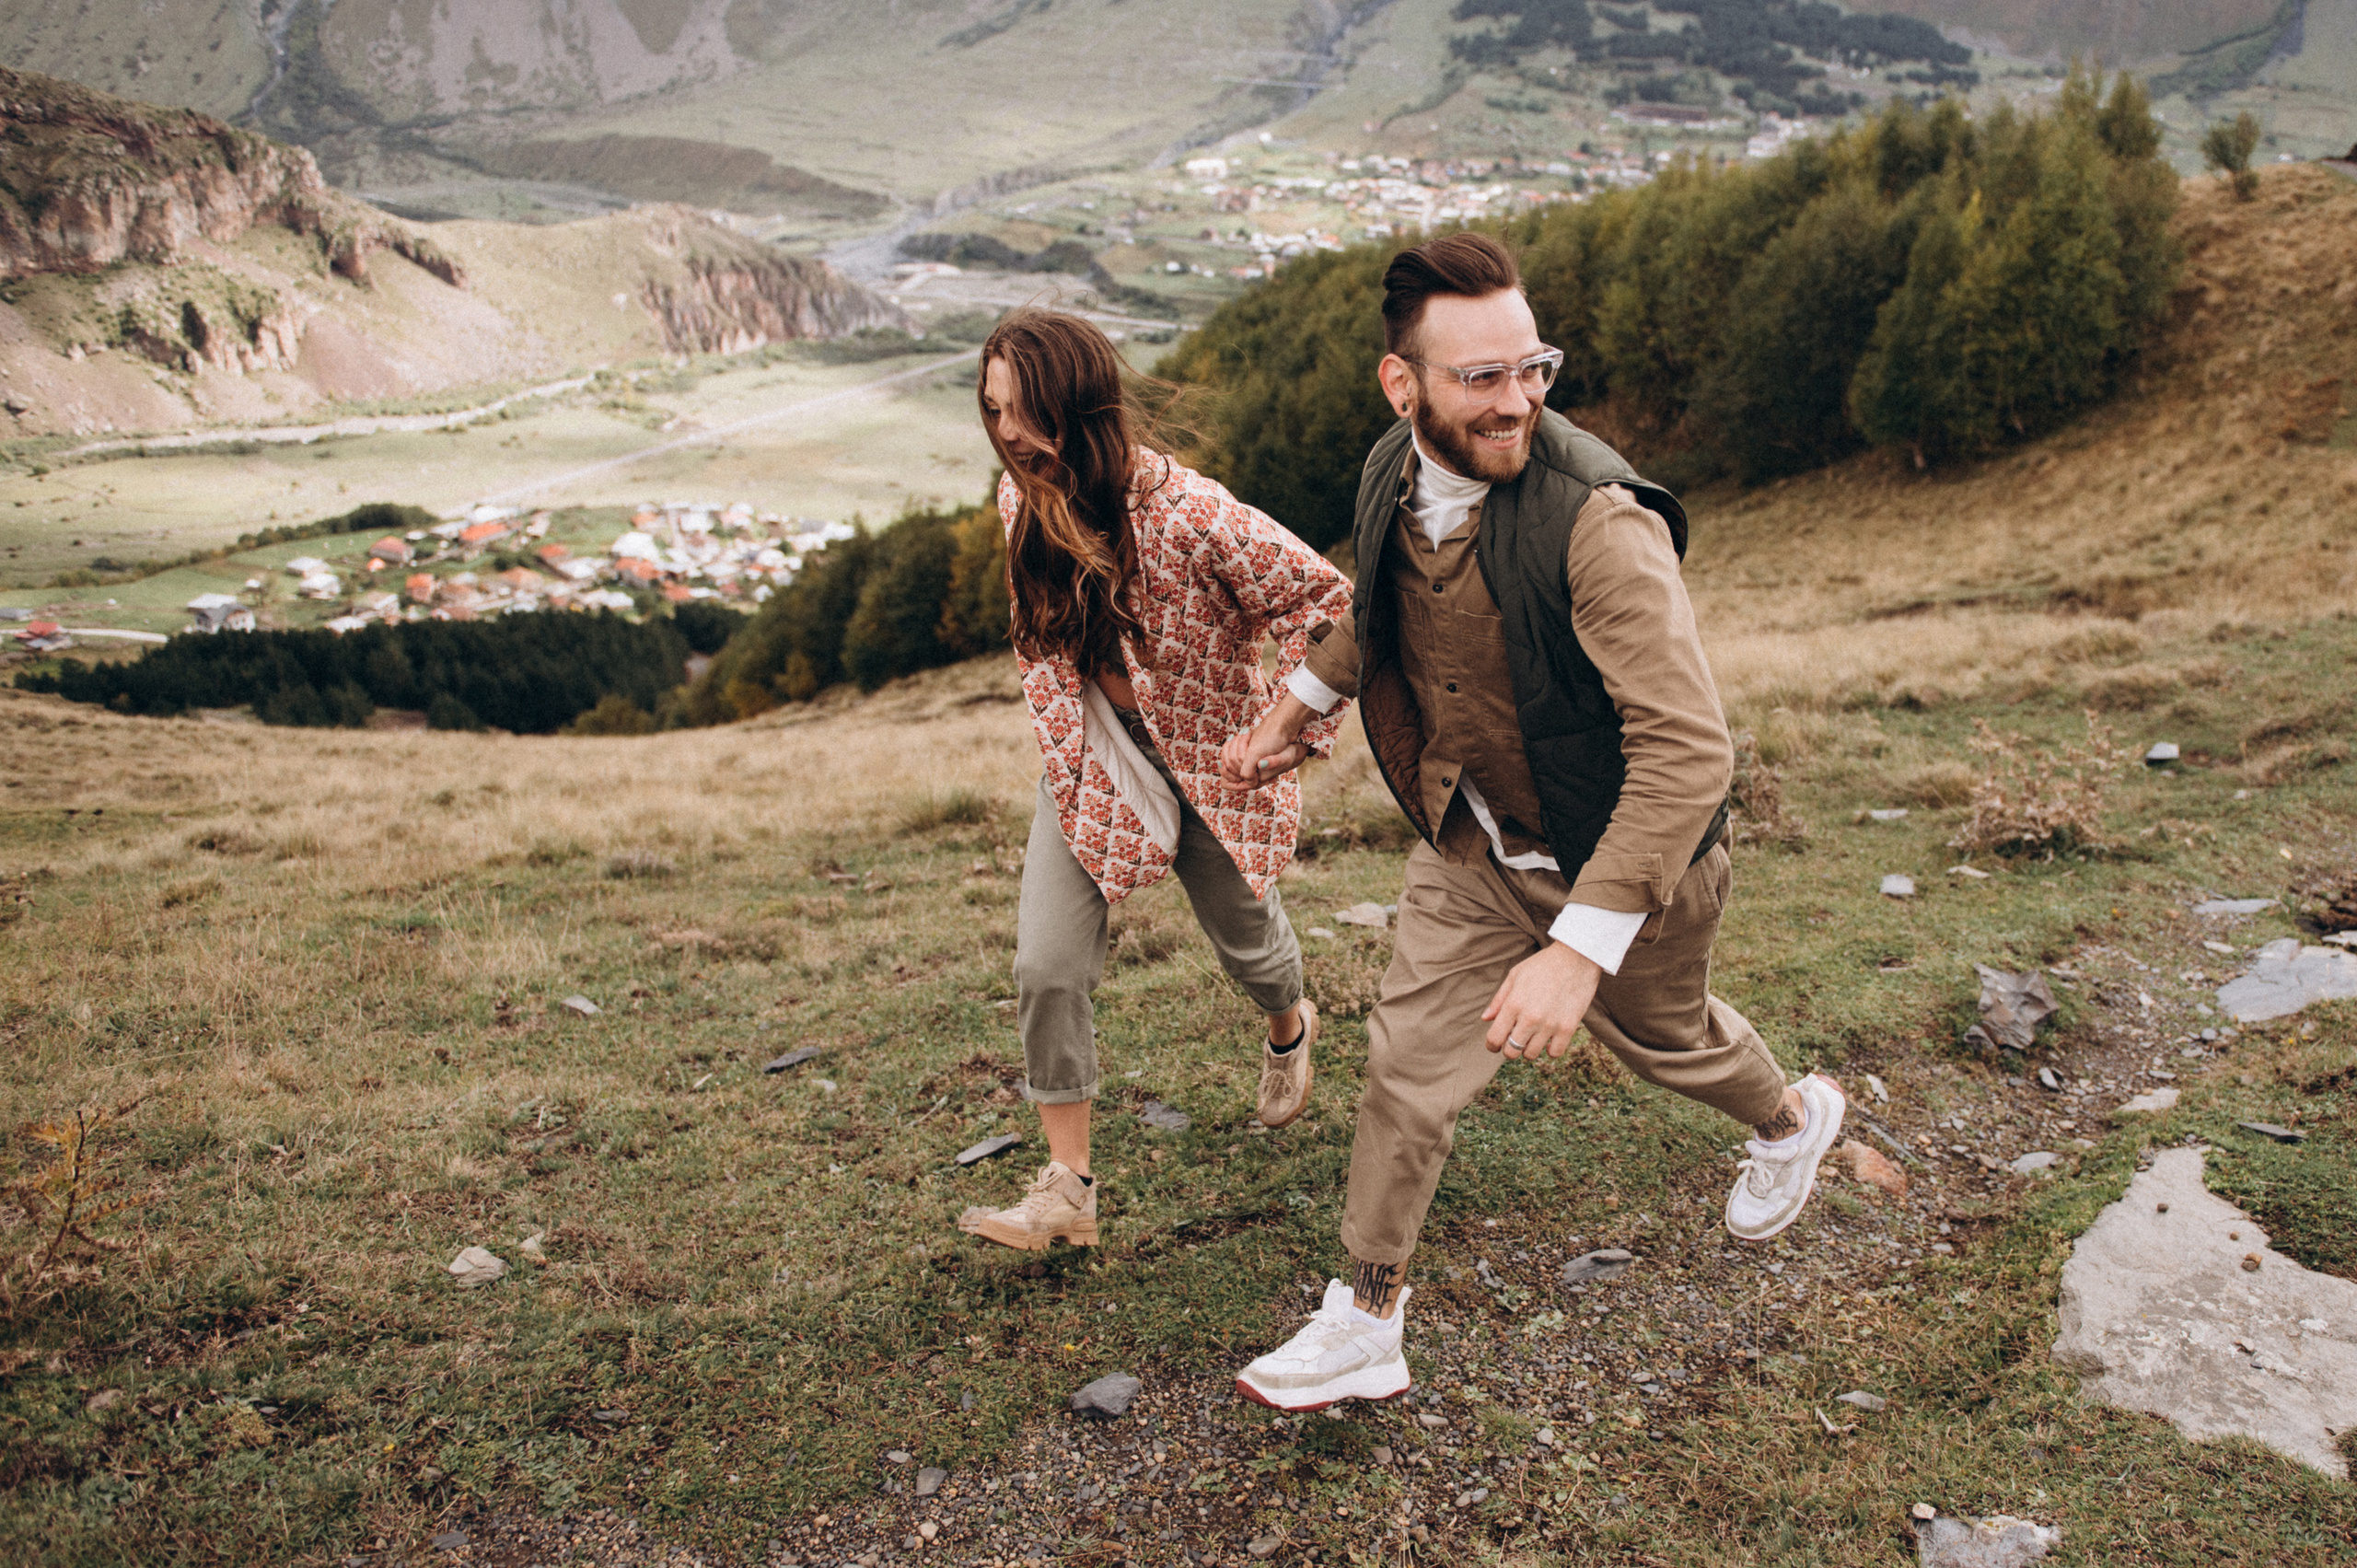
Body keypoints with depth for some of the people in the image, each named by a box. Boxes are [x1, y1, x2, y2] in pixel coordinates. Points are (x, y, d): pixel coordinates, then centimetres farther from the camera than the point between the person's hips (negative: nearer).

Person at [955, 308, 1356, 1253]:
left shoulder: (1189, 516, -30)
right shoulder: (1021, 502, -10)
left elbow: (1323, 601, -21)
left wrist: (1297, 733, -16)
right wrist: (1056, 718, 11)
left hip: (1212, 765, -4)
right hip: (1084, 767, 4)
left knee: (1245, 941, 19)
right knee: (1047, 969, -9)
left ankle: (1290, 1031, 57)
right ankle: (1067, 1190, 3)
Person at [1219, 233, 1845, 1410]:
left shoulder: (1600, 520, -34)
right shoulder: (1393, 476, -11)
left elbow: (1688, 752, -37)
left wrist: (1579, 948, -42)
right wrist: (1294, 709, 22)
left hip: (1619, 860, -5)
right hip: (1473, 847, 5)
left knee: (1660, 1036, 22)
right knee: (1407, 1068, 6)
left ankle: (1791, 1120, 59)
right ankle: (1364, 1328, 26)